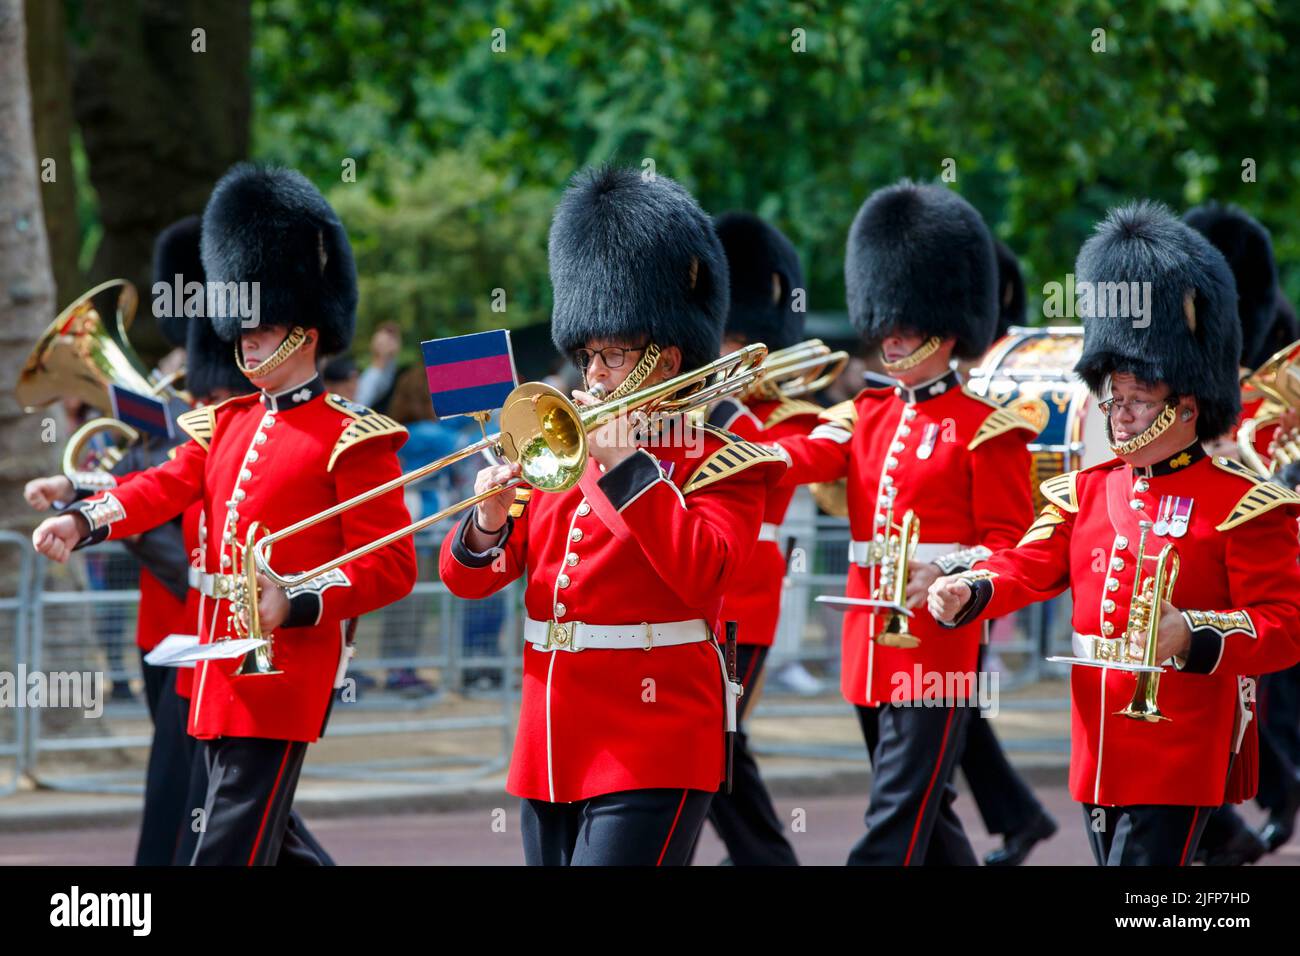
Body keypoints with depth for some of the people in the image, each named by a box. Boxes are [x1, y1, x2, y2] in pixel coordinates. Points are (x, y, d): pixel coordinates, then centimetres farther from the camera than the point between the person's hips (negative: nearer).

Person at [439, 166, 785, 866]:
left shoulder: (724, 466, -1)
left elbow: (702, 571, -20)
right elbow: (467, 578, 13)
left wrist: (625, 465, -17)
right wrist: (487, 526, -10)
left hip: (650, 754, -7)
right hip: (550, 750, 7)